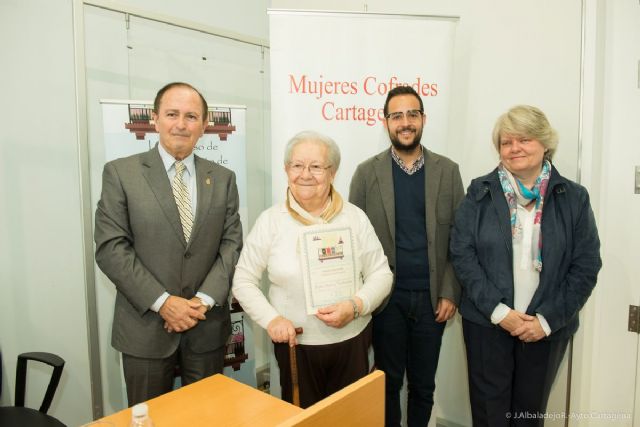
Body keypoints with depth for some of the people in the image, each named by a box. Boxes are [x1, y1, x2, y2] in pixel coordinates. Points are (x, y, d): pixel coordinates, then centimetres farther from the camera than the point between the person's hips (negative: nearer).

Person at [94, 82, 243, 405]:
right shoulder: (120, 173, -3)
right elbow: (110, 248, -9)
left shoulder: (223, 178, 5)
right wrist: (163, 302, -14)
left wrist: (205, 300, -11)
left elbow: (232, 244, 1)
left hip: (207, 325, 2)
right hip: (146, 325, -2)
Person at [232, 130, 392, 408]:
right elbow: (243, 281, -2)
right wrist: (271, 319, -15)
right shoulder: (270, 221, -6)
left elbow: (381, 273, 0)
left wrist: (356, 306, -17)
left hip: (352, 341, 1)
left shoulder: (355, 217, -3)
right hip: (294, 344, -1)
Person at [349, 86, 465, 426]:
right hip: (386, 297, -1)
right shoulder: (367, 172, -2)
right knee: (388, 381, 15)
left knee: (423, 385, 16)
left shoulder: (447, 171, 2)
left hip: (432, 298, 1)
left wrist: (450, 293, -3)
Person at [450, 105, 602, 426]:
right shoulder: (480, 192, -2)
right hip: (487, 323, -1)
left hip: (547, 328, 1)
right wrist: (497, 310, -13)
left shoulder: (574, 198, 0)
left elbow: (586, 266, -1)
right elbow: (462, 252, -7)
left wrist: (547, 319, -9)